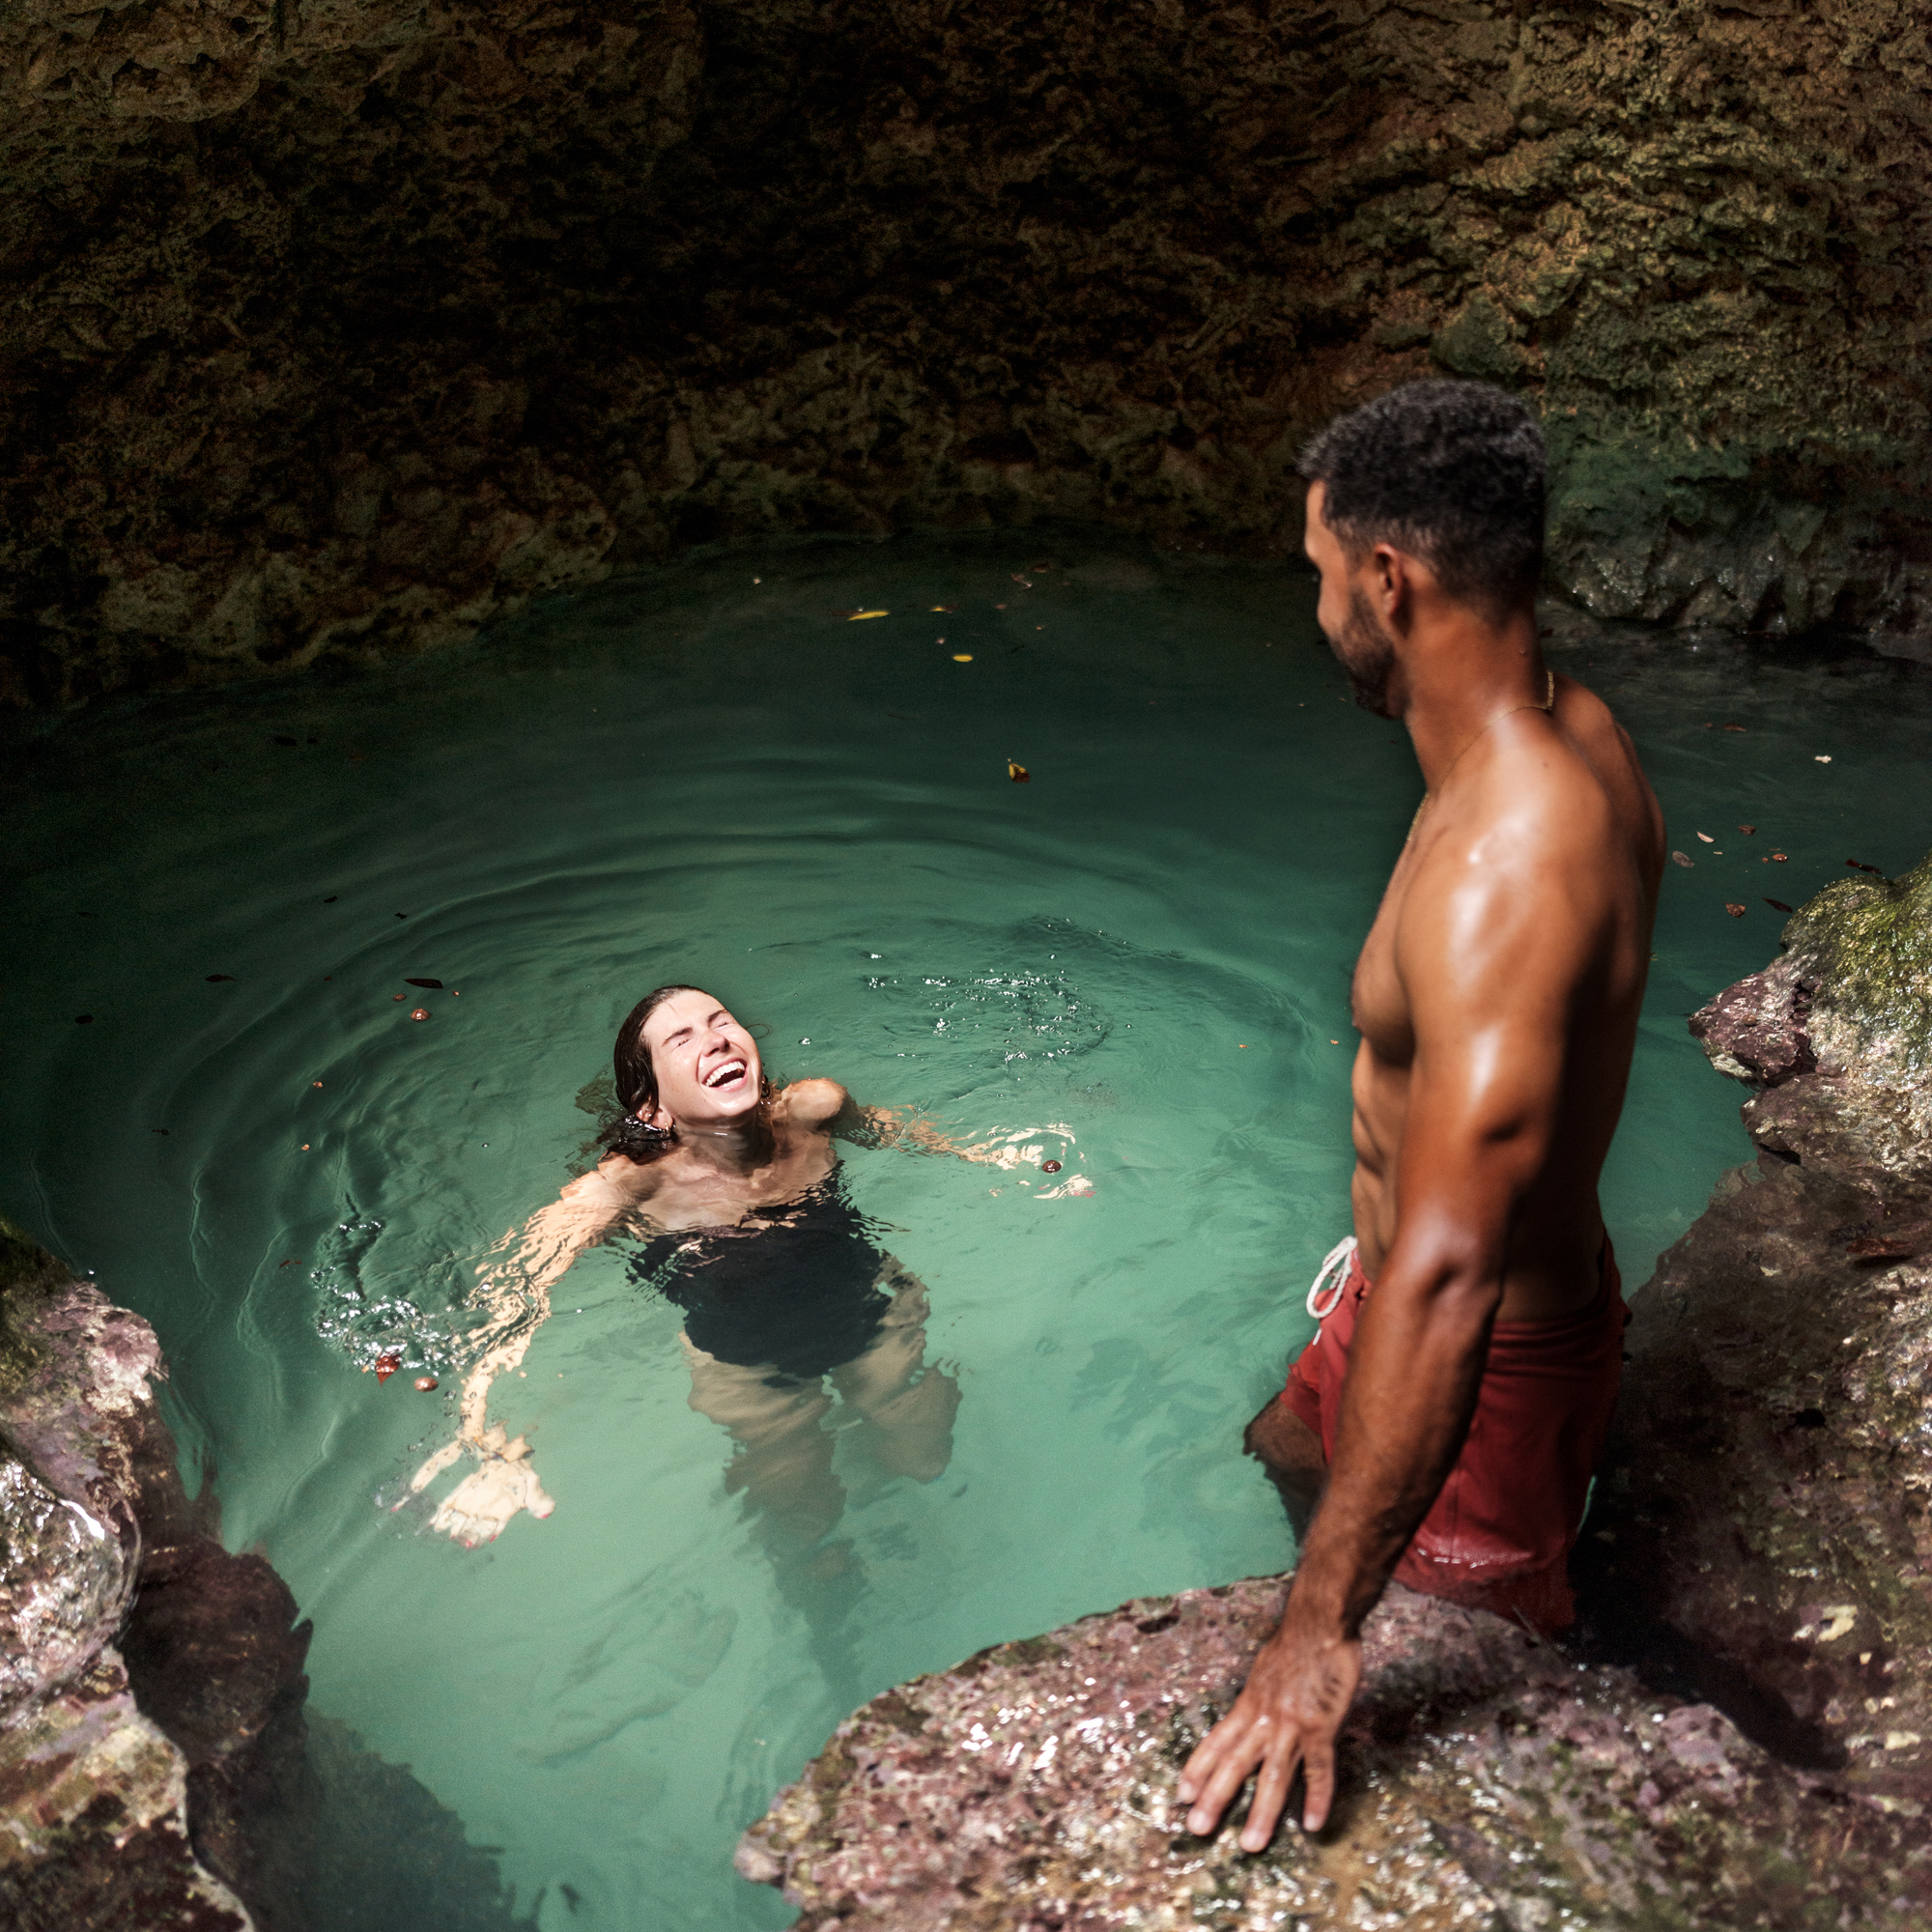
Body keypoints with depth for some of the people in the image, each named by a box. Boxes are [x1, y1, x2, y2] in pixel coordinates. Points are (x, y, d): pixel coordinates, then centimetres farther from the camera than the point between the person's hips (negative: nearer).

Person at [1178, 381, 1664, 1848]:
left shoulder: (1502, 874, -39)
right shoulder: (1576, 730, -7)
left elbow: (1444, 1280, -44)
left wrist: (1323, 1627, -41)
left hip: (1492, 1355, -10)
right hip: (1543, 1271, 10)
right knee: (1287, 1449, 34)